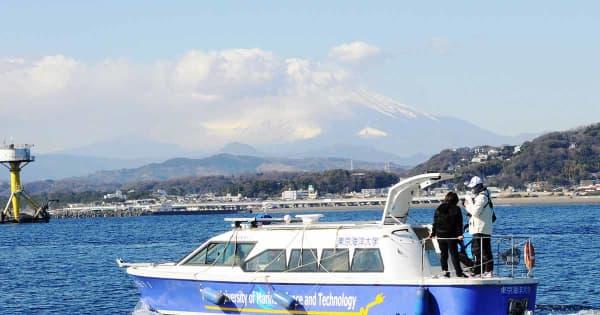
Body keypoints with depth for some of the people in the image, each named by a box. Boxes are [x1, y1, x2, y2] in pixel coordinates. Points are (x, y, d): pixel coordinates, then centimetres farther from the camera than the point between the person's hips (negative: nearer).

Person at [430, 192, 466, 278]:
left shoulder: (439, 209, 6)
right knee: (454, 253, -2)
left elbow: (435, 222, 9)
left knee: (443, 254, 11)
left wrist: (433, 233, 14)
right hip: (451, 235, -3)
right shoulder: (456, 209, -5)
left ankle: (445, 270, 7)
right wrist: (460, 234, -9)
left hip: (440, 235, 3)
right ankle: (458, 272, -5)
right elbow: (459, 223, -9)